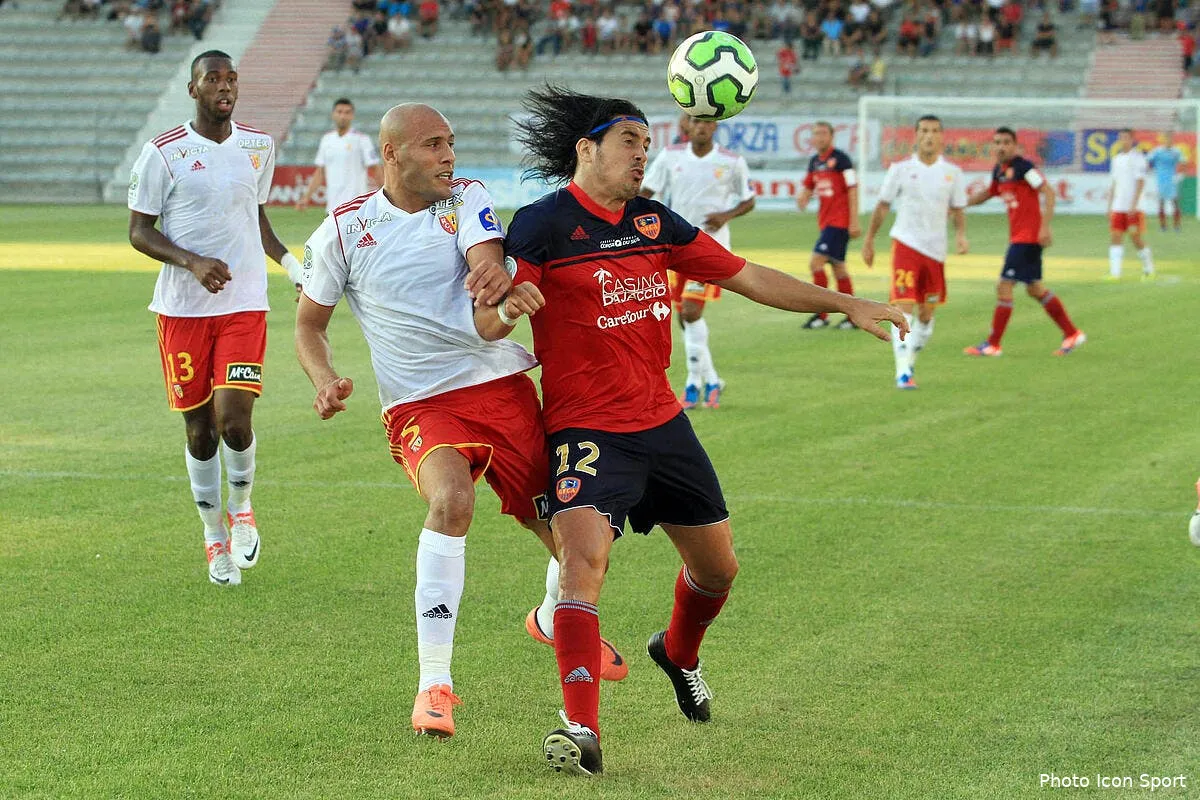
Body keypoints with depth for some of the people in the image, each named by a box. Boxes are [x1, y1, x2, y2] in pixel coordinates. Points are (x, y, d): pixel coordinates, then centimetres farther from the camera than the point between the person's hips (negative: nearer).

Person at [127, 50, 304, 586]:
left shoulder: (258, 146, 8)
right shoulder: (163, 152, -5)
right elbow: (139, 231, -3)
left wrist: (291, 264, 8)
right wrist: (191, 262, -18)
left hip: (244, 305, 1)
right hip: (182, 309, -1)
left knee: (234, 418, -14)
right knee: (199, 428, 4)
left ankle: (242, 511, 14)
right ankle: (214, 538, 23)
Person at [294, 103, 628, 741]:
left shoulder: (466, 199, 3)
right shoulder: (344, 230, 2)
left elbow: (487, 258, -18)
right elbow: (309, 324, 12)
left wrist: (497, 279, -43)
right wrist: (325, 379, -8)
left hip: (500, 385, 2)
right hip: (420, 405, -2)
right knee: (451, 500, -33)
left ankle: (554, 620, 41)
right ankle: (434, 682, -26)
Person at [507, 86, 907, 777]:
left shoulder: (654, 222, 9)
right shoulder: (542, 225, -9)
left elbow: (749, 278, 14)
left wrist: (846, 304, 11)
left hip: (663, 421, 7)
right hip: (586, 428, -7)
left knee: (718, 568, 15)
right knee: (583, 559, -27)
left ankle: (679, 655, 47)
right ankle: (581, 731, -27)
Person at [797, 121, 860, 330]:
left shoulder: (841, 159, -10)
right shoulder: (814, 162, 12)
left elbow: (853, 189, -12)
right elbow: (809, 187, 22)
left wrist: (854, 222, -15)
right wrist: (803, 198, -3)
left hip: (839, 221, -9)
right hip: (825, 220, 9)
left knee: (816, 262, -15)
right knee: (838, 267, 11)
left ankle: (821, 314, -10)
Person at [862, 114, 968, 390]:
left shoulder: (952, 173, 4)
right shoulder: (901, 169, -2)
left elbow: (957, 210, 11)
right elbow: (883, 205, 6)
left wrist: (961, 234, -8)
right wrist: (869, 239, 7)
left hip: (936, 249, 3)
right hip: (905, 244, -3)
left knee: (927, 312, 11)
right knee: (904, 307, -15)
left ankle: (909, 363, 29)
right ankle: (902, 372, -18)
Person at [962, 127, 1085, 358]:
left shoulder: (1023, 166, -15)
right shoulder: (999, 171, 12)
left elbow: (1048, 192, -19)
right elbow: (985, 194, 28)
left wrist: (1045, 226, -24)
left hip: (1028, 236, -9)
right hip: (1018, 236, 9)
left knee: (1004, 286, -7)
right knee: (1034, 288, 15)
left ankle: (992, 344, -1)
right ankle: (1072, 333, 22)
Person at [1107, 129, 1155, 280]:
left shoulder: (1137, 157, -5)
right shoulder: (1116, 159, 15)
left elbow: (1140, 182, -11)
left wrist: (1134, 205, -18)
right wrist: (1109, 207, 14)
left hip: (1133, 207, -6)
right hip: (1118, 207, 6)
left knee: (1136, 236, -5)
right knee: (1115, 236, -1)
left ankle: (1148, 269, 11)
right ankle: (1114, 272, -3)